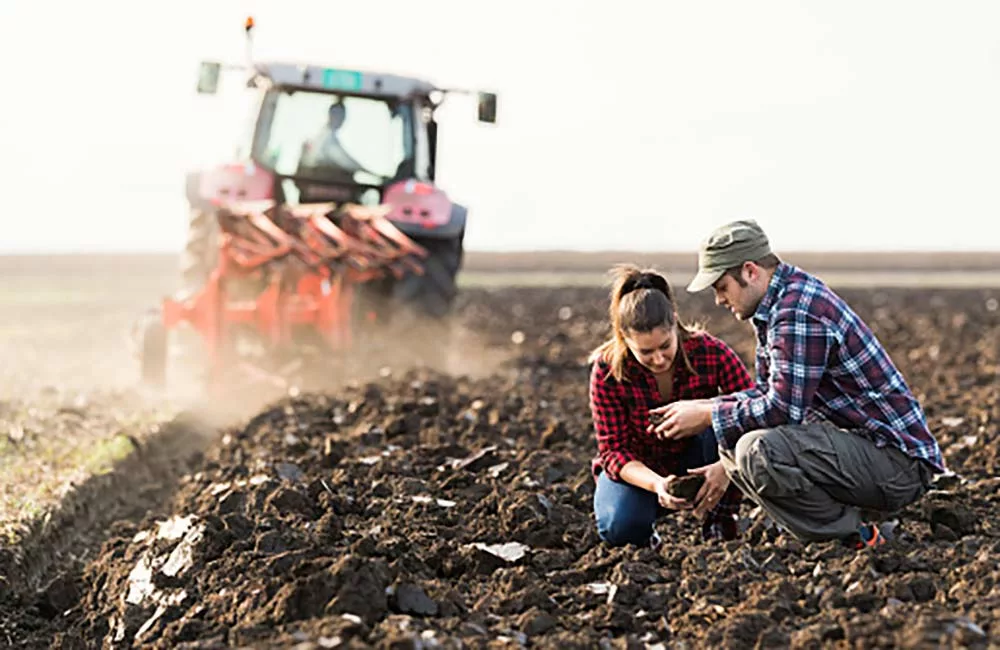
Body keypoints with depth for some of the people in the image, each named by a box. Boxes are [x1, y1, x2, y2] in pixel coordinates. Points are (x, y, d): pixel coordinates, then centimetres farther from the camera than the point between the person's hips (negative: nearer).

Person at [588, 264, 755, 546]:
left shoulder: (712, 353, -23)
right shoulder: (608, 369, -23)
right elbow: (613, 449, -19)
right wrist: (656, 483, -40)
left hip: (697, 464, 1)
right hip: (639, 467, -1)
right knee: (621, 528, -32)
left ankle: (720, 519, -14)